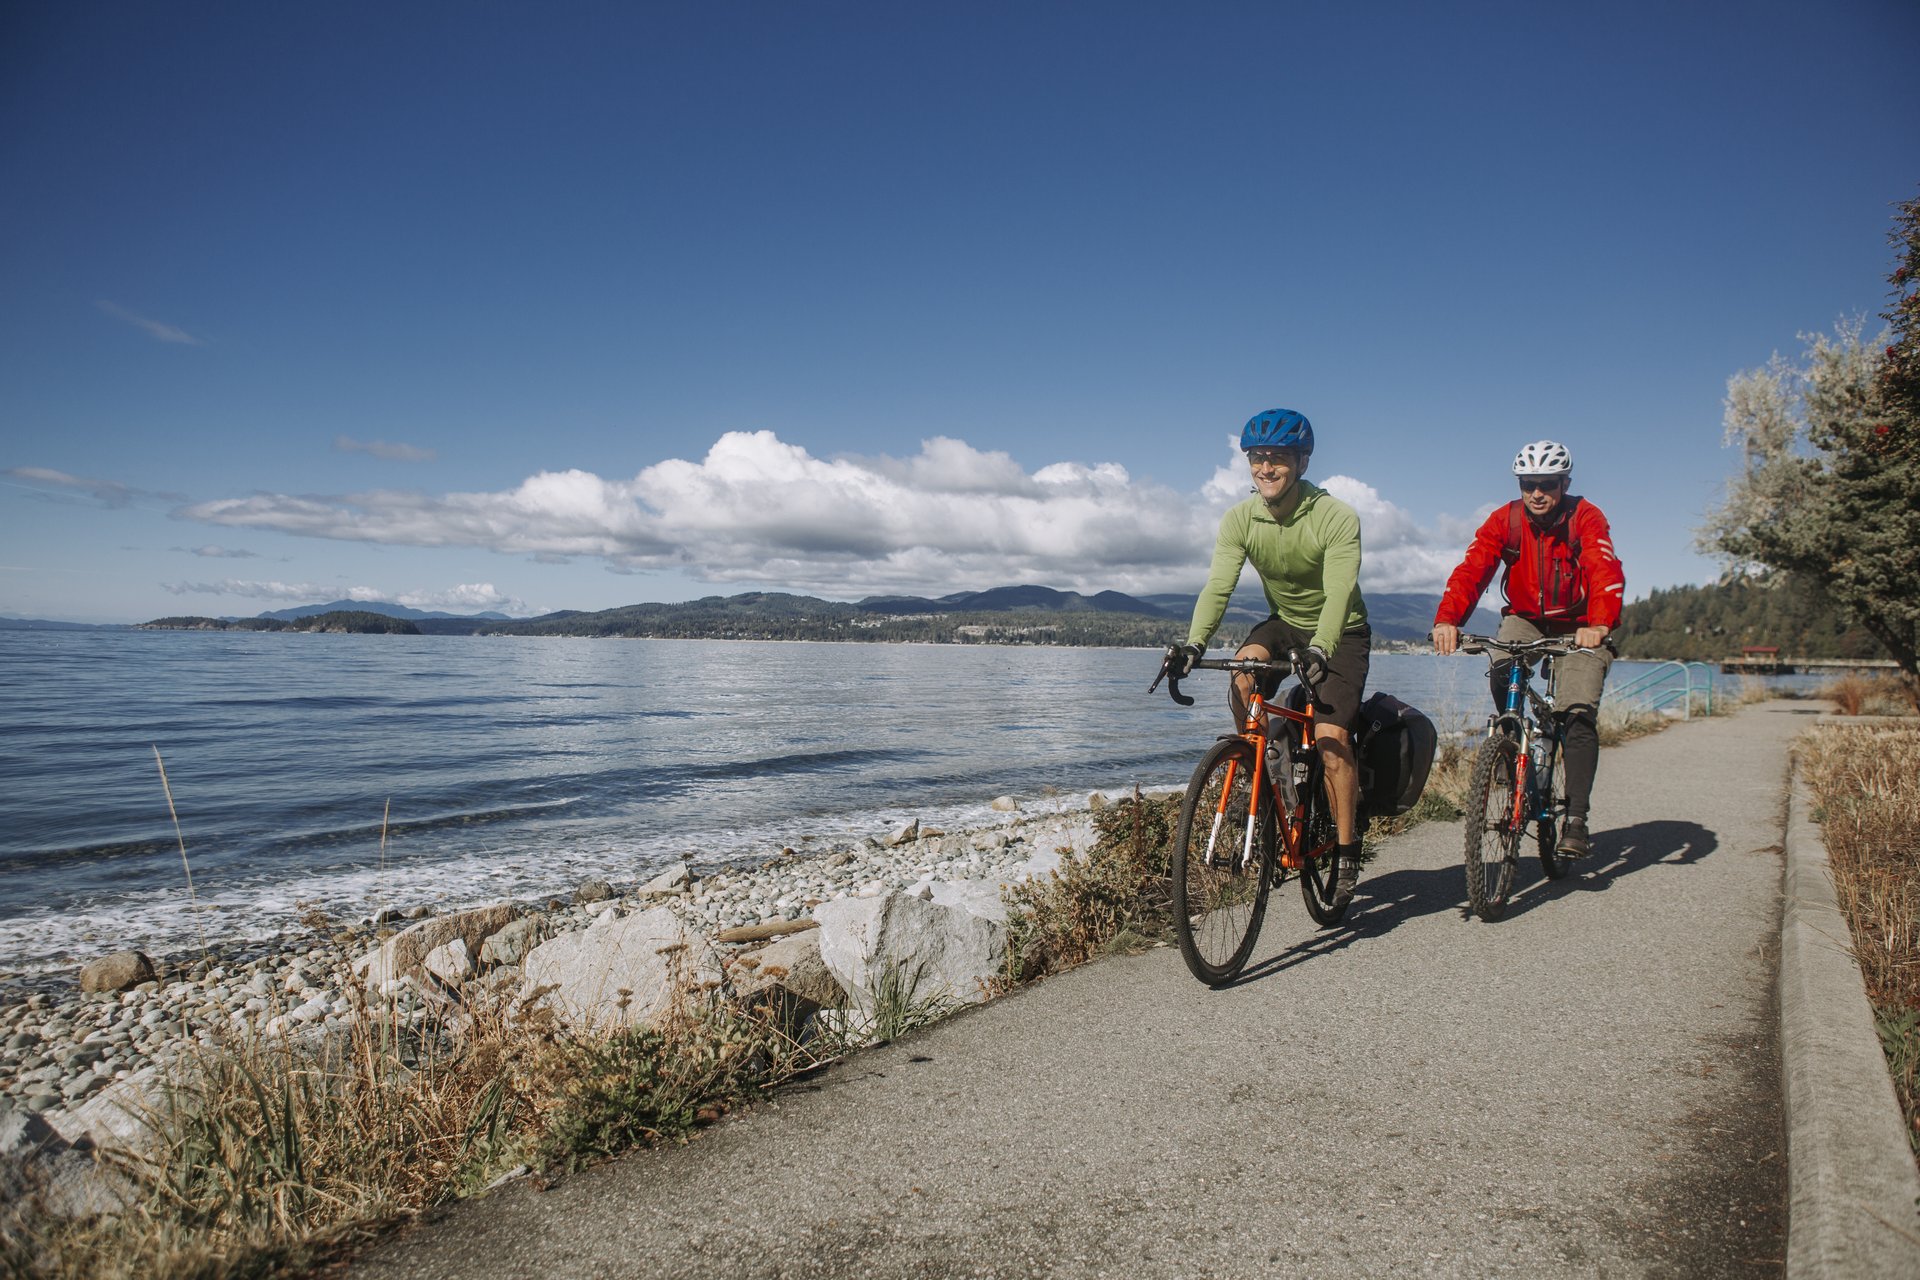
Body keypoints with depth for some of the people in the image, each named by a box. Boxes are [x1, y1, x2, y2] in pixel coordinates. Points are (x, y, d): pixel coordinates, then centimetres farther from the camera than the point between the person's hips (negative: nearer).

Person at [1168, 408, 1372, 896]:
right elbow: (1218, 586, -22)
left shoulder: (1336, 518, -23)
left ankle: (1348, 850, -2)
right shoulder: (1240, 519, -13)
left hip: (1340, 633, -3)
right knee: (1244, 675, -30)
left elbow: (1339, 593, -33)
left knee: (1331, 736, -17)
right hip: (1284, 623, 4)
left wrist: (1319, 649, -51)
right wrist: (1194, 642, -39)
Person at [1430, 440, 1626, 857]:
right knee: (1500, 672, -29)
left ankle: (1576, 818, -8)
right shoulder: (1505, 520, -11)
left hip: (1577, 628, -2)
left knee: (1578, 715, -16)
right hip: (1525, 620, 2)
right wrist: (1447, 620, -44)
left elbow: (1605, 571, -33)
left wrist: (1598, 624, -53)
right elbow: (1472, 569, -25)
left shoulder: (1585, 518, -16)